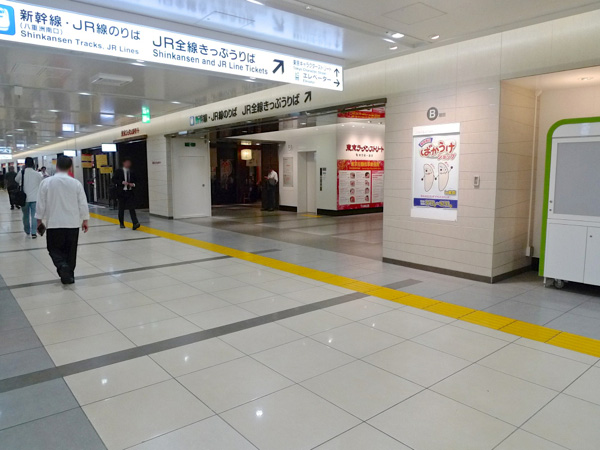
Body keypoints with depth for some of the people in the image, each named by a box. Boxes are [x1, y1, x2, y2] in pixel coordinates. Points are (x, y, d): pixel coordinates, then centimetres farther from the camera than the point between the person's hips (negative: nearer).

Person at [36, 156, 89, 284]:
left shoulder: (46, 182, -6)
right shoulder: (76, 183, -5)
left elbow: (41, 204, -1)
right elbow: (83, 204, -1)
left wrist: (39, 220, 11)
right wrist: (85, 220, 11)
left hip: (54, 223, -1)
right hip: (73, 223, 1)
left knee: (54, 249, 12)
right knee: (70, 251, 12)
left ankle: (62, 266, -15)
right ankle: (69, 275, 18)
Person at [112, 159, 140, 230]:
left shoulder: (132, 172, 11)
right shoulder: (119, 171, 2)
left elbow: (135, 181, 20)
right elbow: (114, 180, -1)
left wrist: (133, 184, -3)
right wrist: (122, 182, -16)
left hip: (130, 192, 1)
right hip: (122, 192, -1)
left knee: (132, 208, -11)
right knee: (121, 208, 9)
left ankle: (135, 223, -20)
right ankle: (121, 223, 23)